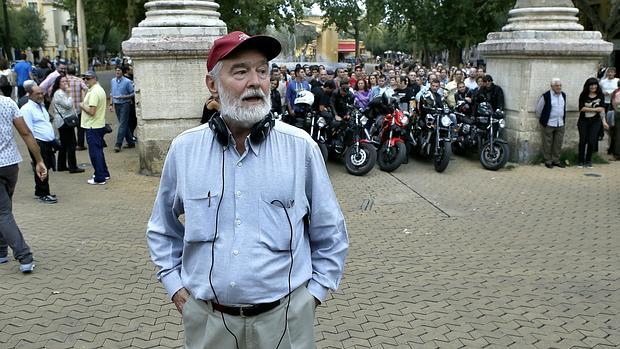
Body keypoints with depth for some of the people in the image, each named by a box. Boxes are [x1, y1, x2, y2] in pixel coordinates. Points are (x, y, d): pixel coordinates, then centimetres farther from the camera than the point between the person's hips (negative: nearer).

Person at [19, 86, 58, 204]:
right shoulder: (26, 109, -10)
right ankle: (43, 194, 4)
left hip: (48, 142, 9)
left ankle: (39, 191, 28)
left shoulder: (42, 106, 18)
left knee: (46, 167, 15)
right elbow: (28, 130, -15)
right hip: (38, 143, -9)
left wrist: (54, 139, 19)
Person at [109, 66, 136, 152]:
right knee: (125, 124, 11)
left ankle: (118, 145, -8)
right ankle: (130, 143, 20)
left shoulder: (127, 82, -10)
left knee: (122, 124, -8)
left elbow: (133, 94, -8)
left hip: (125, 104, -6)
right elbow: (111, 93, 17)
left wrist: (123, 97, -19)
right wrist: (111, 104, 9)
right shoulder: (112, 81, 9)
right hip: (116, 105, 6)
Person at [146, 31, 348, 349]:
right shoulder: (184, 149, -4)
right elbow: (162, 230, 11)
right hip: (206, 319, 2)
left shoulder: (301, 147, -8)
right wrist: (175, 285, 5)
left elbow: (329, 235, 2)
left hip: (283, 318, -1)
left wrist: (313, 291, 0)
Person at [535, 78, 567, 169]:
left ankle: (556, 160, 19)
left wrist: (564, 119, 21)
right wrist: (542, 119, 6)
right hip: (548, 124, -5)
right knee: (547, 144, 1)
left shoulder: (563, 95, 8)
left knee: (558, 143, 8)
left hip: (560, 124, 5)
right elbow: (538, 108, -2)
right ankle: (548, 161, 11)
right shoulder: (546, 96, -12)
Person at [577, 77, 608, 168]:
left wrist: (604, 121, -8)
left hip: (595, 121, 1)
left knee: (592, 141, -1)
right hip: (583, 121, -1)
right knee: (583, 141, 4)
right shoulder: (583, 95, -4)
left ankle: (588, 161, 13)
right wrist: (595, 109, -13)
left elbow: (602, 109, -2)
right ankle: (580, 161, 15)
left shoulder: (600, 95, -1)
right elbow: (581, 108, -10)